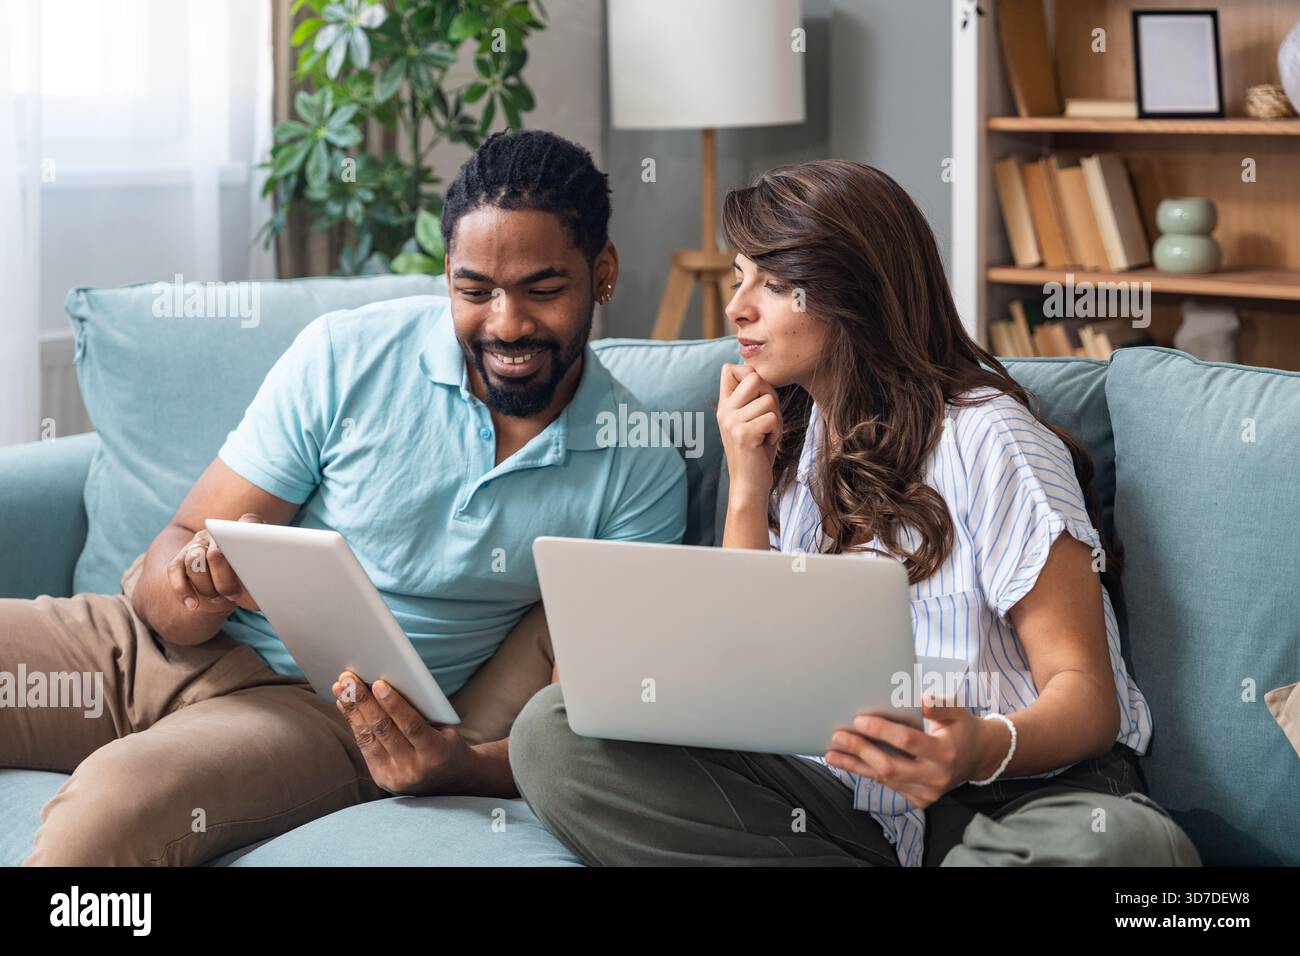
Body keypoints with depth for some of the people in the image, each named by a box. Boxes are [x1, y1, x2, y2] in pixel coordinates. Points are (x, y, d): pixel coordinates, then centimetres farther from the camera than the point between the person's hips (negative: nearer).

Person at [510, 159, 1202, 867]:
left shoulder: (986, 440, -7)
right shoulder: (785, 439, 13)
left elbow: (1085, 693, -13)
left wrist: (982, 748, -35)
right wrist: (746, 492, -2)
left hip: (1014, 797, -5)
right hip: (844, 797, 5)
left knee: (1123, 842, -41)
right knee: (551, 731, -16)